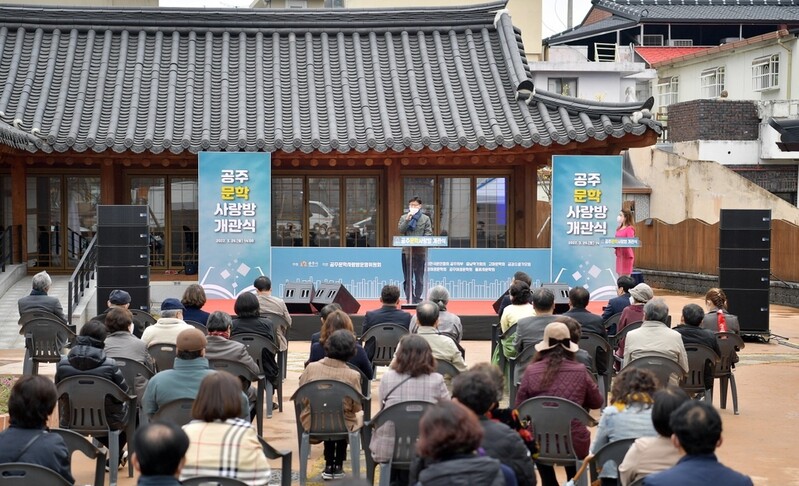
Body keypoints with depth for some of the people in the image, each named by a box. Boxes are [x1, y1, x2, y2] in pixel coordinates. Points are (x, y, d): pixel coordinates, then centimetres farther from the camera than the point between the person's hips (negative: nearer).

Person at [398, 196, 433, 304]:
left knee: (419, 276, 4)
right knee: (408, 277, 2)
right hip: (407, 250, 1)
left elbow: (429, 233, 0)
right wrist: (407, 220, -12)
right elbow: (400, 230, -2)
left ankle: (417, 298, 10)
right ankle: (409, 298, 5)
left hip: (420, 250, -1)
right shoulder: (404, 217, 10)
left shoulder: (425, 218, 7)